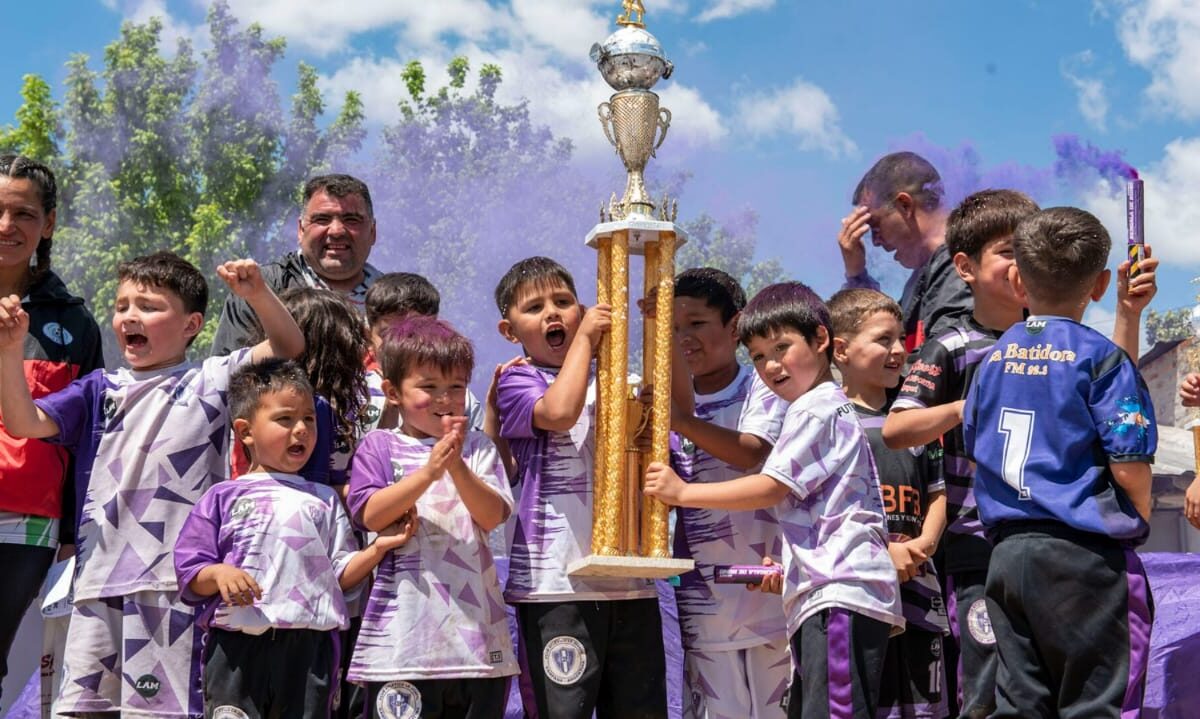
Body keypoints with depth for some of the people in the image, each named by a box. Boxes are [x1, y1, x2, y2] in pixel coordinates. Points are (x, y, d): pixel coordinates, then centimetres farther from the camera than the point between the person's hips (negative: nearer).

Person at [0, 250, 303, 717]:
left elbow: (288, 346, 3)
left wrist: (258, 294, -14)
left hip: (176, 578, -4)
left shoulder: (211, 380, 9)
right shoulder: (99, 389, 16)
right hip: (100, 574, 4)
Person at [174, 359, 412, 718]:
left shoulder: (323, 500, 15)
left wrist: (378, 548, -5)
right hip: (237, 645, -2)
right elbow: (189, 572, 4)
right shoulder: (224, 497, 7)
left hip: (308, 647, 2)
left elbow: (340, 574, 10)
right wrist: (219, 574, -17)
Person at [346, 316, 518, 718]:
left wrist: (457, 467, -18)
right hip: (404, 632, -2)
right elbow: (371, 515, -8)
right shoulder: (380, 446, 5)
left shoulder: (476, 447, 9)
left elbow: (492, 516, -2)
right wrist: (428, 472, -18)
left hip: (475, 627, 2)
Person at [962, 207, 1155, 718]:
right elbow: (1129, 465, -12)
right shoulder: (1100, 357, -8)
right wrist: (1139, 521, 7)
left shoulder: (993, 360, 9)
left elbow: (975, 450, 16)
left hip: (1008, 554, 5)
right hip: (1085, 556, -5)